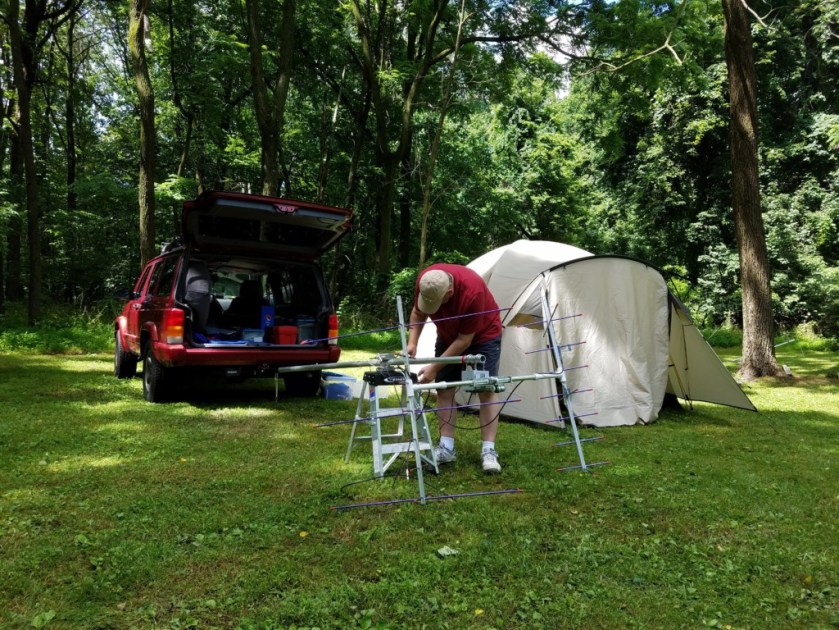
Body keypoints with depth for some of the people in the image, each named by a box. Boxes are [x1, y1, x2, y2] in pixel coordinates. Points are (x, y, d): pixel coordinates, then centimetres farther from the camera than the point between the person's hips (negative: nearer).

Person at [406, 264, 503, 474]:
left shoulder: (472, 291, -41)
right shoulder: (426, 282, -26)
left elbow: (465, 340, -32)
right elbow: (418, 313, -5)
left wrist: (435, 367, -29)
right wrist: (412, 342, -19)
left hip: (482, 335, -5)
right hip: (448, 336, 5)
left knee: (486, 389, -11)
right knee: (444, 389, -1)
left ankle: (488, 451, -7)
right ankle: (446, 448, 5)